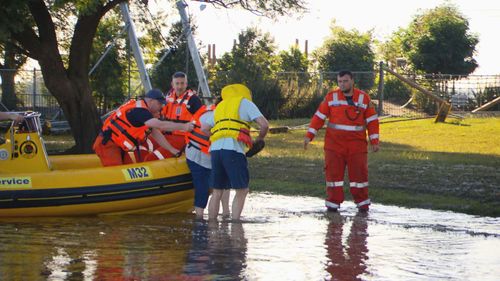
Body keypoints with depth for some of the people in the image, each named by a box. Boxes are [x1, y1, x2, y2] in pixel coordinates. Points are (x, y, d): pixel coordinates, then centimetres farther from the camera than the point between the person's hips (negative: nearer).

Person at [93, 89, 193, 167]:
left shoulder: (144, 110, 12)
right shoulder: (139, 110, -21)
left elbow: (155, 133, 14)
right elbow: (160, 125, -31)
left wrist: (172, 149, 9)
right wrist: (183, 126, -30)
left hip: (118, 146, 11)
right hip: (107, 145, -11)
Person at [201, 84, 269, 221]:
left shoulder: (220, 106, 28)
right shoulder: (245, 102, 11)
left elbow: (204, 129, 24)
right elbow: (264, 124, 3)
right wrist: (259, 139, 20)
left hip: (215, 148, 6)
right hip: (233, 149, -6)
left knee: (217, 192, 12)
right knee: (242, 190, -1)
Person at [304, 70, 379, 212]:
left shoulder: (363, 98, 3)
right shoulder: (331, 97, 2)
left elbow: (372, 120, 6)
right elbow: (319, 117, 3)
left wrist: (374, 141, 1)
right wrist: (309, 135, -3)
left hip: (357, 143, 0)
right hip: (334, 142, 0)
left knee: (359, 172, 0)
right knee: (333, 172, -2)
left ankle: (362, 202, 13)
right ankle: (333, 202, 6)